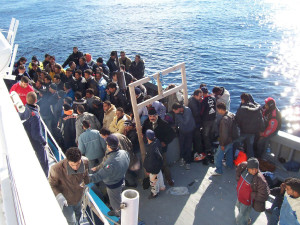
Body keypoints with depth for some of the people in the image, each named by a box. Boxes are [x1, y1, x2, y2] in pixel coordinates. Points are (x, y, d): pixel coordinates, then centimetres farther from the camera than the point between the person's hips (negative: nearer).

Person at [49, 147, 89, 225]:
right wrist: (59, 197, -34)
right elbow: (52, 185, -19)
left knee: (78, 215, 31)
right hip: (66, 201, -4)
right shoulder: (57, 169, -36)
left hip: (79, 198, 4)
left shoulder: (85, 162, -24)